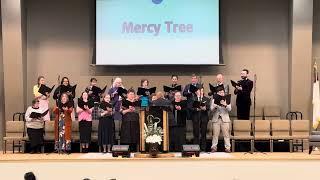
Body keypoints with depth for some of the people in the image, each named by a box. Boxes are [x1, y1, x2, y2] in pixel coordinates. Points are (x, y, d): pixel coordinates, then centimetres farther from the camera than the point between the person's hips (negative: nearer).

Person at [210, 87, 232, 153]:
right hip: (216, 119, 0)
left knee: (226, 134, -2)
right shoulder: (214, 100, 10)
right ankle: (214, 147, 5)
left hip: (225, 119, 0)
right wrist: (216, 106, -20)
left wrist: (225, 105, -22)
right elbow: (211, 109, -1)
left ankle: (227, 148, 1)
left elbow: (229, 109, -4)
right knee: (215, 134, -1)